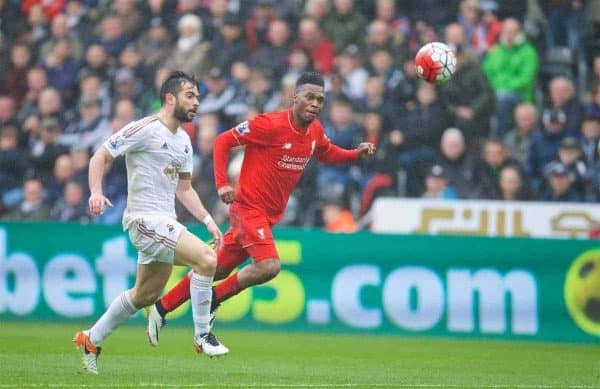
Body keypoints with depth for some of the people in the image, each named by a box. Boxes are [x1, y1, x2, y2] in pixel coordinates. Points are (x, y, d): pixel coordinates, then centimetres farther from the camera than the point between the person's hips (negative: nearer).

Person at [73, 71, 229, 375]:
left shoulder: (183, 140, 14)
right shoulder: (145, 130, -13)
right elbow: (101, 157, -10)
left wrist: (207, 220, 10)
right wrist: (96, 192, -26)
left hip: (164, 221, 10)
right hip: (145, 220, -10)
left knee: (145, 295, 18)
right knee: (206, 259, -22)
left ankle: (91, 340, 33)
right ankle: (202, 336, -10)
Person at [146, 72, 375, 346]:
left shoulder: (315, 131, 4)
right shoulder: (270, 125, -19)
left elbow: (326, 153, 26)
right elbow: (223, 141, -12)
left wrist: (356, 153, 7)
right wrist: (222, 183, -20)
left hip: (270, 215, 8)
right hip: (249, 207, -8)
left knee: (218, 269, 13)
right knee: (269, 266, -24)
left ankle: (160, 308, 26)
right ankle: (213, 300, -3)